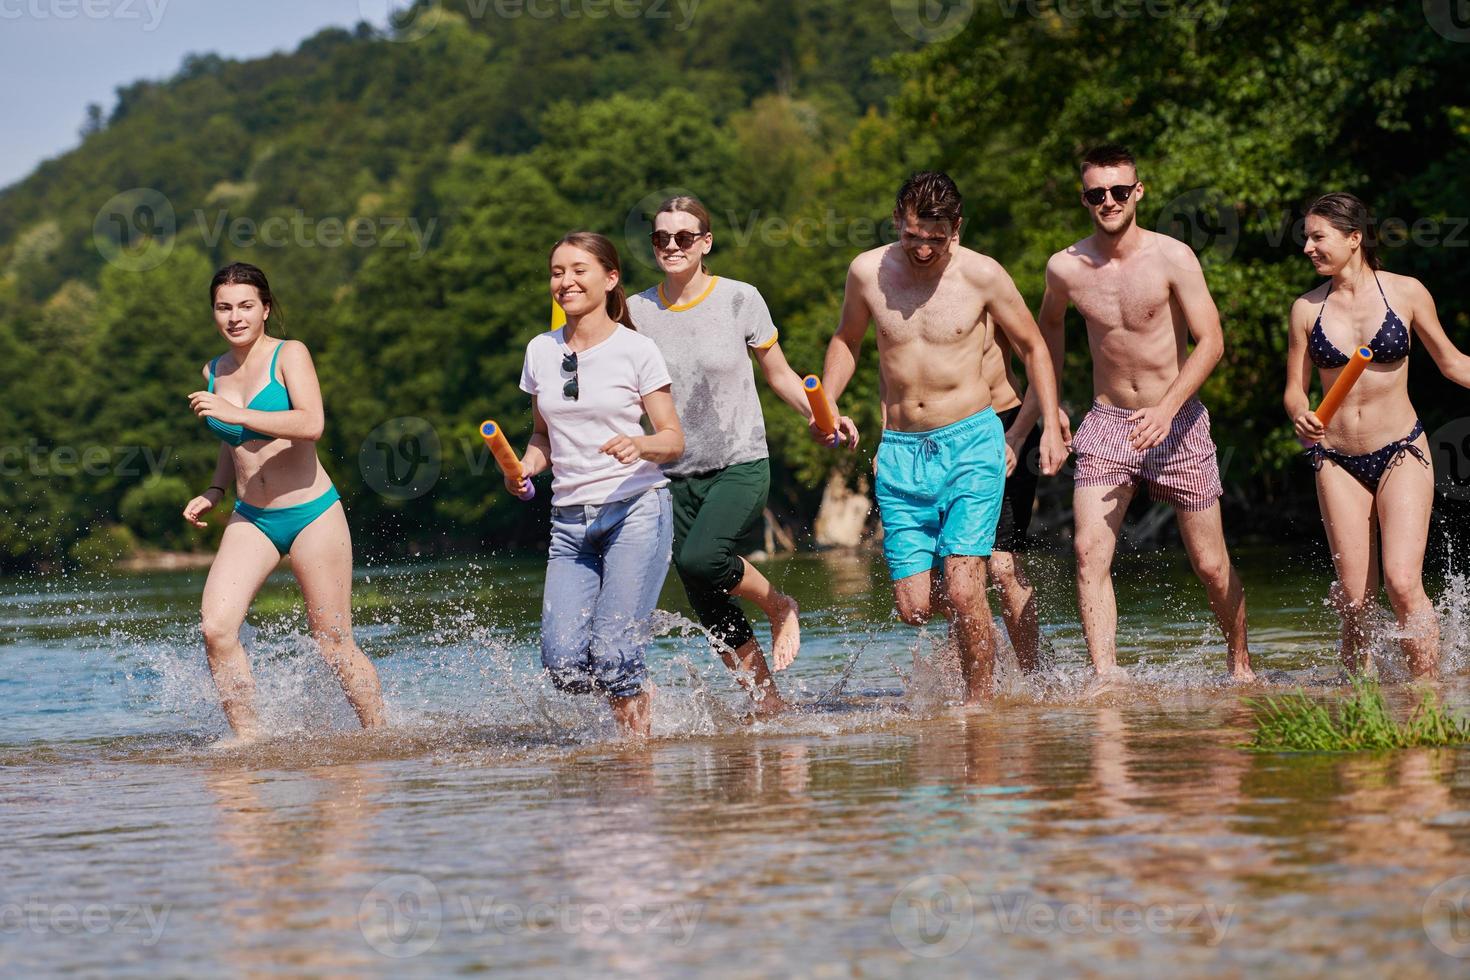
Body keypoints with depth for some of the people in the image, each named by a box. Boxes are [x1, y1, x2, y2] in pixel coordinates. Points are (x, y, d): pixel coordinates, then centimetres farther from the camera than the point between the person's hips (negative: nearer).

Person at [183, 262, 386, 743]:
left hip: (311, 513, -5)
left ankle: (380, 736, 20)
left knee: (334, 644, 2)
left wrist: (235, 413, -29)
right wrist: (214, 492, 10)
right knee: (216, 627, -17)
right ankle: (248, 738, -8)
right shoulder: (214, 372, 10)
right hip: (250, 520, 5)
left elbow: (310, 425, -25)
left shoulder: (290, 355, -7)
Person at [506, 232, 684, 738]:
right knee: (564, 662, -10)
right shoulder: (541, 351, 10)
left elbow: (673, 440, -2)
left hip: (636, 510, -4)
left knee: (611, 655, -16)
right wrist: (527, 463, -2)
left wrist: (639, 446, -24)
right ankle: (637, 693, 20)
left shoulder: (636, 350, -3)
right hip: (569, 520, 4)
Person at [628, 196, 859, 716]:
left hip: (741, 465, -3)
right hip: (675, 476, 3)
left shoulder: (739, 299, -3)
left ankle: (779, 605, 0)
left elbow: (779, 374, 5)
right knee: (714, 615, 2)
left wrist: (820, 414, -10)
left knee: (700, 561, -29)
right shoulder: (636, 312, 3)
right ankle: (770, 706, 16)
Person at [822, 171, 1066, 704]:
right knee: (914, 607, -2)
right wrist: (826, 402, 4)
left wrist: (1050, 425, 1)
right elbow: (847, 340, 20)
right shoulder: (867, 272, 0)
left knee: (961, 592, -16)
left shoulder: (982, 275, -6)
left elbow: (1033, 347, 8)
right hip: (900, 452, 3)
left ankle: (981, 700, 2)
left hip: (971, 444, -3)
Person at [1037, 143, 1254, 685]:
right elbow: (1050, 323, 20)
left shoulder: (1173, 258, -12)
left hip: (1178, 422, -2)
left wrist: (1167, 408, -27)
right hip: (1107, 423, 2)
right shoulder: (1065, 268, -3)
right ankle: (1106, 676, -22)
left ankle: (1240, 661, 29)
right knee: (1089, 550, -19)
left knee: (1211, 565, 4)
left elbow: (1210, 340, -15)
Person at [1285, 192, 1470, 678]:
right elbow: (1294, 389, 5)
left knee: (1403, 584, -17)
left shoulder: (1406, 292, -3)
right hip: (1338, 460, 2)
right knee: (1356, 600, -1)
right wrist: (1300, 415, -17)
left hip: (1401, 454, -2)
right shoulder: (1307, 308, 1)